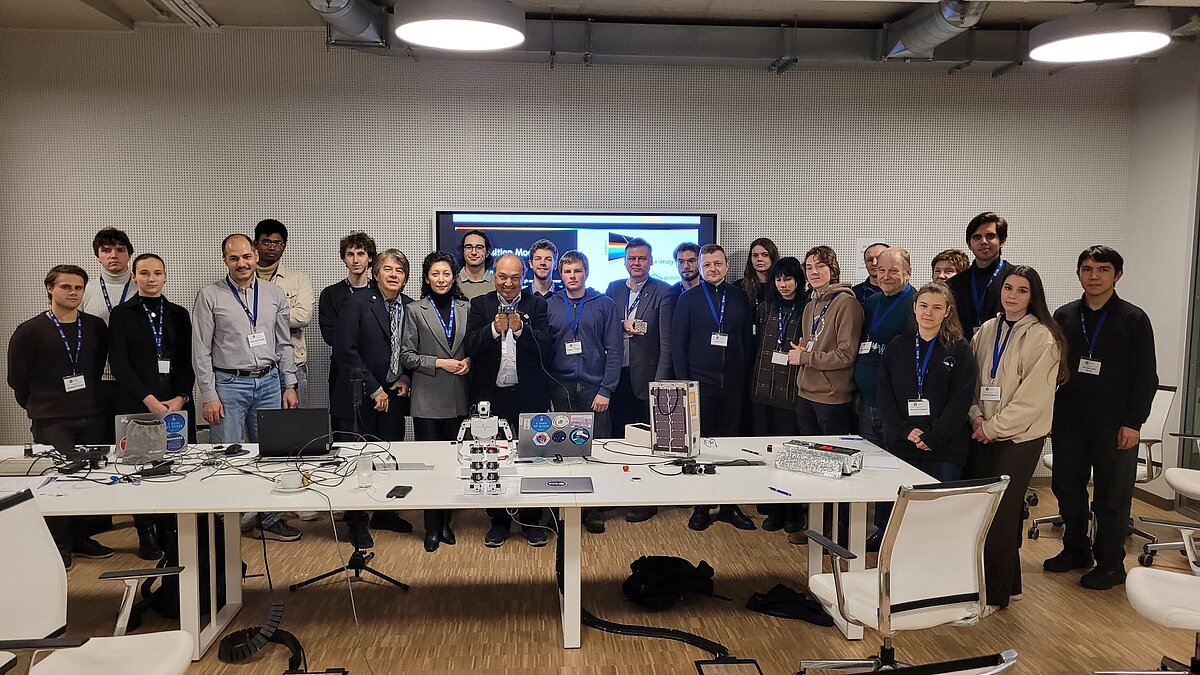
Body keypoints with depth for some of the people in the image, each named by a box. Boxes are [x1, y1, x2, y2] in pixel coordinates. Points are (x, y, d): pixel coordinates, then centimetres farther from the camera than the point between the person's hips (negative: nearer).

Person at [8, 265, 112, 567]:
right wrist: (38, 407, 9)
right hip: (51, 422, -3)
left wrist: (88, 400, 13)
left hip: (92, 418, 3)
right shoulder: (29, 331, -2)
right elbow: (18, 378, 4)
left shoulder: (96, 327, 6)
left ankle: (81, 538, 21)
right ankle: (58, 545, 12)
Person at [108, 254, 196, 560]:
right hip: (137, 405, -2)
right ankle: (146, 535, 11)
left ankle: (172, 531, 10)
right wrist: (150, 400, -12)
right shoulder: (122, 314, 4)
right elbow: (119, 364, -4)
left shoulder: (179, 314, 12)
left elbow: (188, 362, 9)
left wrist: (180, 398, -6)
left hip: (177, 403, 2)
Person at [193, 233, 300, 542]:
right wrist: (208, 396, -9)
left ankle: (268, 519, 22)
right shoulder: (210, 296, -3)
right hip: (228, 383, -3)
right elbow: (201, 351, -4)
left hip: (269, 382, 3)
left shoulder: (275, 294, 6)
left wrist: (289, 385, 6)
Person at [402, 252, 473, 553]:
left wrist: (468, 361, -5)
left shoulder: (466, 308, 8)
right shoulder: (415, 310, 0)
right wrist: (439, 363, -13)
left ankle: (446, 521, 23)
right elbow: (406, 355, -2)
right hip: (428, 399, -2)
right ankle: (432, 527, 14)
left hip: (459, 398, 3)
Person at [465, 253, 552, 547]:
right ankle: (499, 520, 25)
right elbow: (470, 346, -8)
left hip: (528, 394, -1)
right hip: (491, 395, 1)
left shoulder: (536, 304, 1)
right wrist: (494, 329, -24)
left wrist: (520, 329, -26)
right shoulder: (480, 305, 3)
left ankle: (531, 520, 22)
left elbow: (545, 344, -10)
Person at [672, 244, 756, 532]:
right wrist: (683, 381, -6)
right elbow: (678, 343, 0)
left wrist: (744, 375, 2)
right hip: (699, 384, -2)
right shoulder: (688, 298, 1)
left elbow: (747, 339, 9)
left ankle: (729, 504, 19)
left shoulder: (740, 297, 7)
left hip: (732, 384, 2)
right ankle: (701, 506, 15)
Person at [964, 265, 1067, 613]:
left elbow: (1033, 397, -14)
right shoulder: (986, 331, 8)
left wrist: (993, 426, -12)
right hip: (984, 434, 6)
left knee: (1000, 514, -2)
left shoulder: (1041, 337, -10)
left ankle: (993, 594, 11)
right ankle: (1008, 584, 25)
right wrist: (976, 416, -2)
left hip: (1019, 437, -6)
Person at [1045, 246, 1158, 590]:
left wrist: (1133, 423, -10)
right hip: (1068, 423, 4)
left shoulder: (1134, 319, -2)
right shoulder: (1064, 316, 7)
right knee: (1067, 489, 11)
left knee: (1111, 497, 5)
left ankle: (1110, 563, 18)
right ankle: (1075, 550, 28)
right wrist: (1049, 413, 4)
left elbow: (1146, 378, -4)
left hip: (1115, 428, -3)